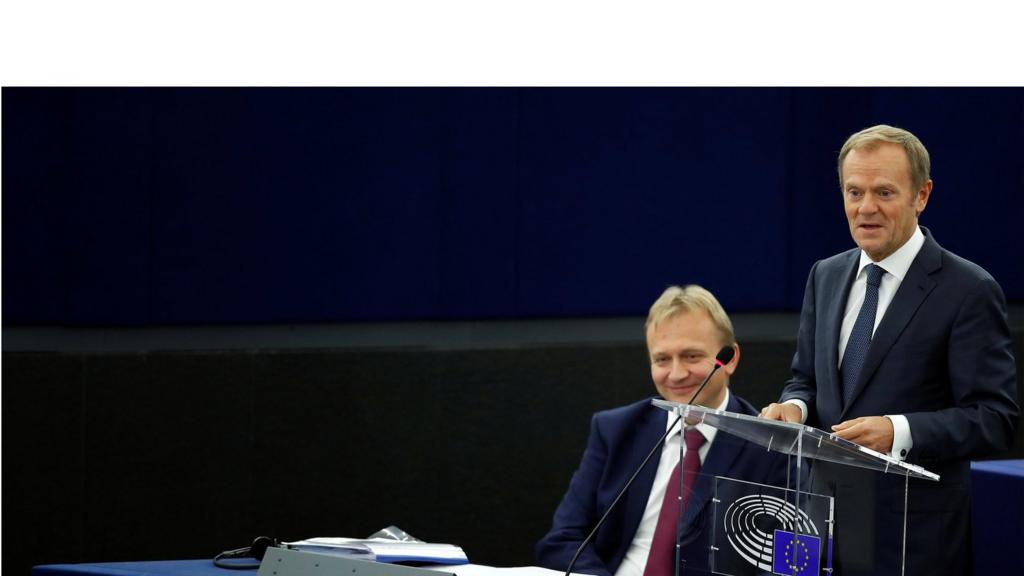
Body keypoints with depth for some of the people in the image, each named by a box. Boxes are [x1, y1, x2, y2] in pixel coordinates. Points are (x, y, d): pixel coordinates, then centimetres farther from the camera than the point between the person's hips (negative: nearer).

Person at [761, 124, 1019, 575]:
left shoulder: (968, 291, -10)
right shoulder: (825, 276, 11)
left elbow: (994, 419, -13)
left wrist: (900, 432, -26)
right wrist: (794, 406, -5)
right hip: (825, 517, 5)